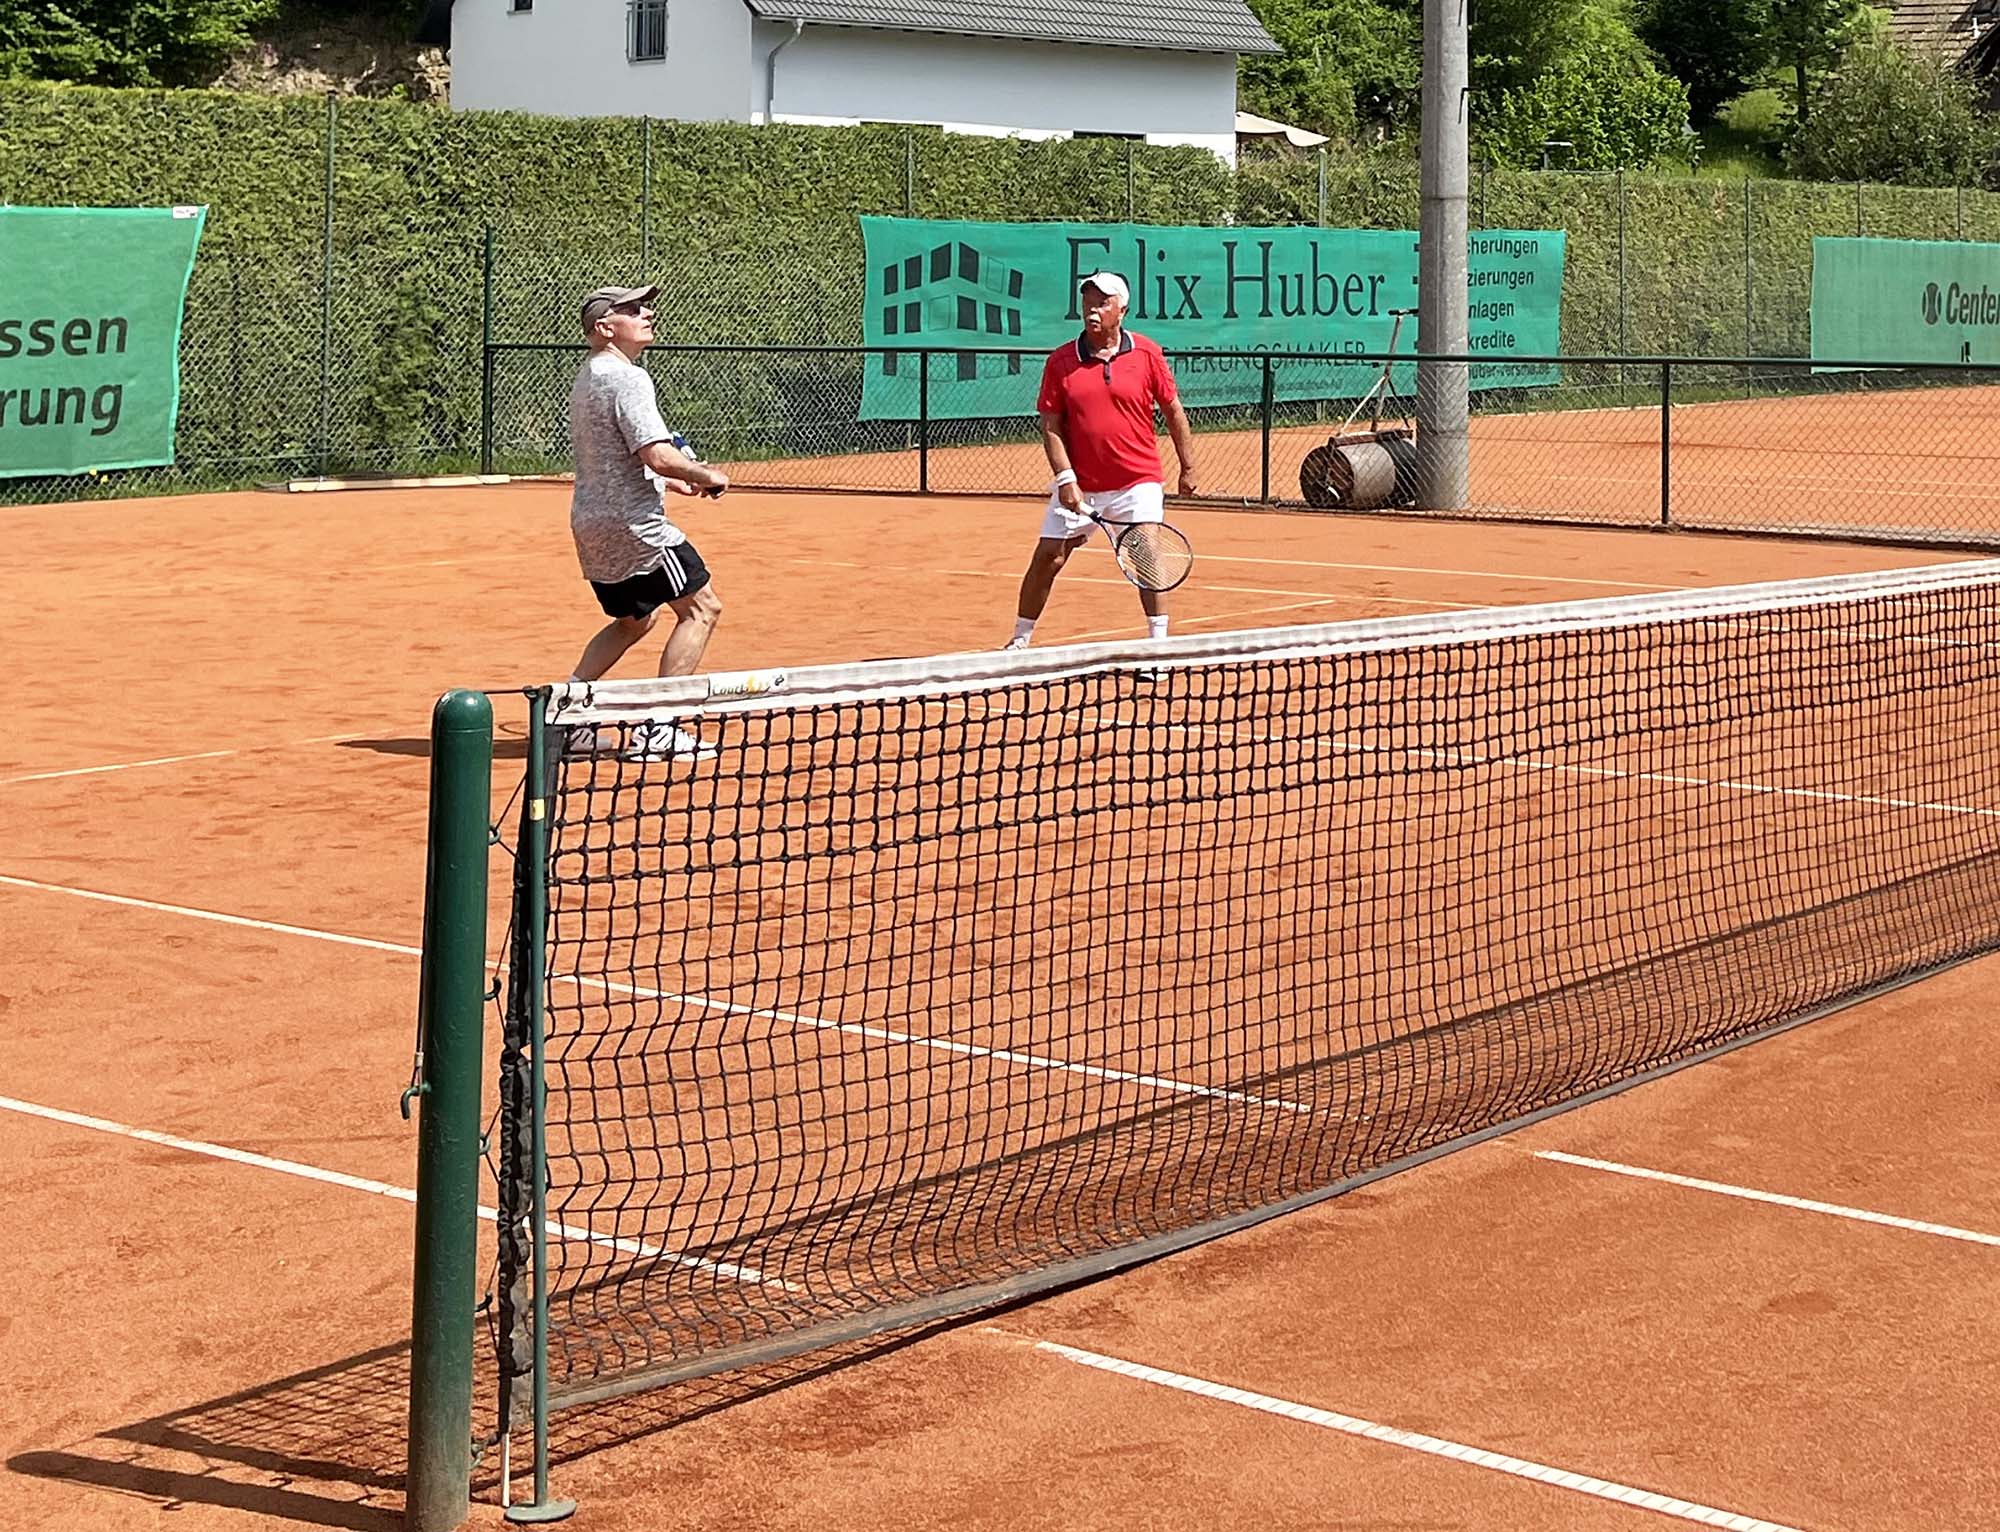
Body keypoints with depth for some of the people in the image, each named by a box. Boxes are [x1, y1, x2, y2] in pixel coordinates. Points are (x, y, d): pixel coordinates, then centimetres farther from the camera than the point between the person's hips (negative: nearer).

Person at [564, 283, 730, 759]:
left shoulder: (585, 380, 16)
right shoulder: (627, 378, -15)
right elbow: (658, 456, -24)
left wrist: (676, 484, 22)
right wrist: (708, 476, -8)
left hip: (592, 524, 10)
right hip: (632, 524, -10)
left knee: (635, 619, 25)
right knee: (701, 607, -2)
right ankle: (657, 730, -6)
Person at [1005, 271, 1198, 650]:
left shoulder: (1147, 354, -1)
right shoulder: (1060, 361, -1)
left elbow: (1173, 410, 7)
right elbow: (1051, 426, -1)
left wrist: (1188, 467, 9)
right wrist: (1066, 478, -12)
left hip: (1138, 482, -1)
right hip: (1077, 485, 1)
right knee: (1047, 558, 3)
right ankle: (1019, 641, 17)